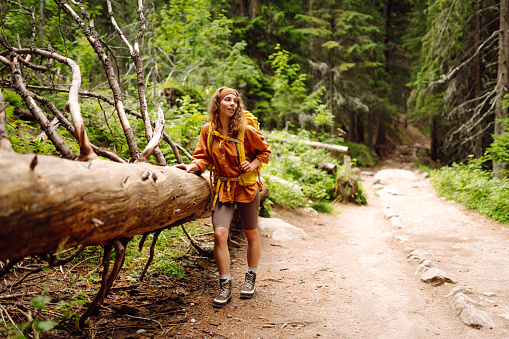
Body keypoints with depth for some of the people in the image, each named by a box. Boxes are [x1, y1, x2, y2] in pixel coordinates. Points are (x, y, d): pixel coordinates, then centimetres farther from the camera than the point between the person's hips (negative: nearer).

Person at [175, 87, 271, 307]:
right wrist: (192, 167, -18)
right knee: (219, 234, -13)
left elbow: (264, 151, 4)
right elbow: (203, 157, 1)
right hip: (222, 188, 1)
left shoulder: (246, 131, -9)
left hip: (246, 187, -1)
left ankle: (251, 279, 34)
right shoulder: (208, 131, -2)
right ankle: (225, 286, 1)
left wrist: (254, 164, -13)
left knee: (251, 234, 12)